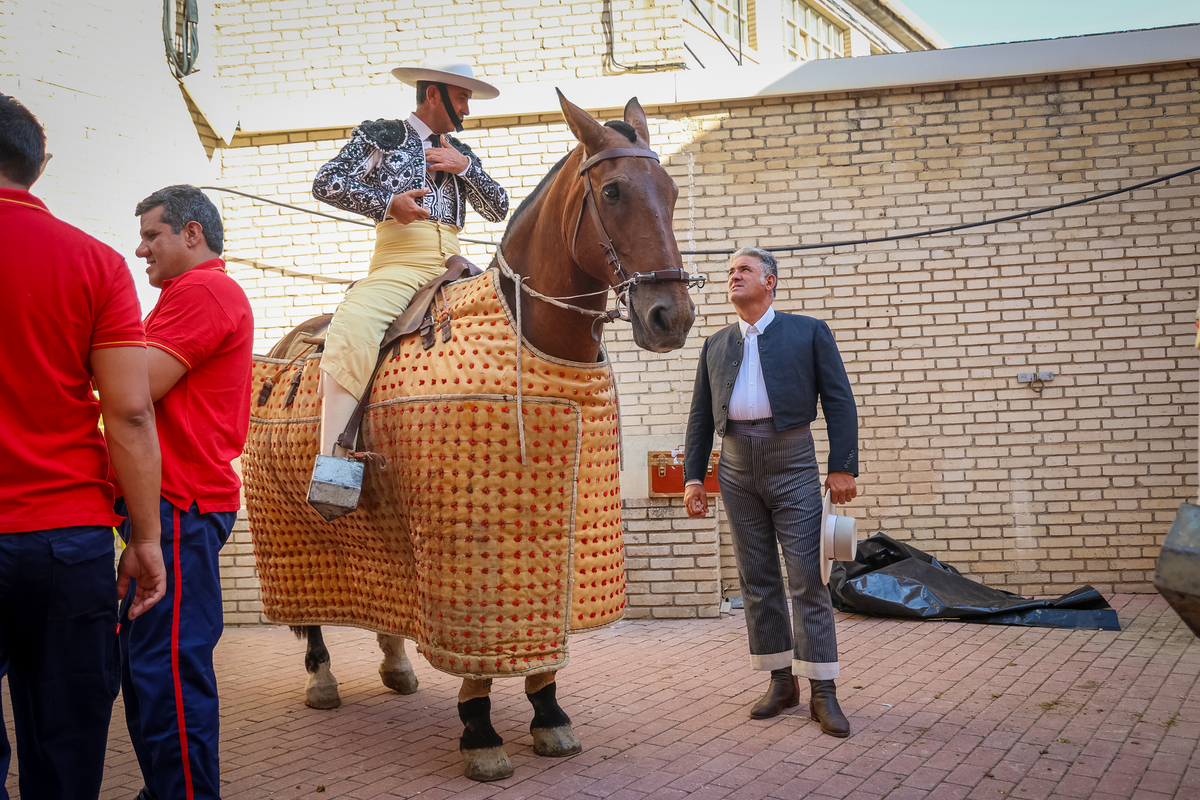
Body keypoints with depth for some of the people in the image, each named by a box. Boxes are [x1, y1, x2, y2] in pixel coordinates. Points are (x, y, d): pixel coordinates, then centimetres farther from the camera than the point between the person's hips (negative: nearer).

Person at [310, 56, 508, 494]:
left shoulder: (460, 153, 26)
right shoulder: (381, 135, 11)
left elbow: (499, 209, 19)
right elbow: (325, 183, 3)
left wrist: (465, 167, 3)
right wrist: (387, 202, -10)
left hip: (452, 265, 6)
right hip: (398, 262, -6)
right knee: (353, 327, -33)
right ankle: (332, 458, -37)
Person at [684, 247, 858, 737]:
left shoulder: (809, 332, 6)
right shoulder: (716, 344, 17)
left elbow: (839, 401, 0)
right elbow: (700, 416, 16)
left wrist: (843, 467, -8)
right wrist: (693, 475, 6)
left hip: (791, 463, -4)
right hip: (737, 469, 4)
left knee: (806, 579, -6)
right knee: (757, 581, 5)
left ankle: (822, 691, -3)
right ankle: (782, 682, 14)